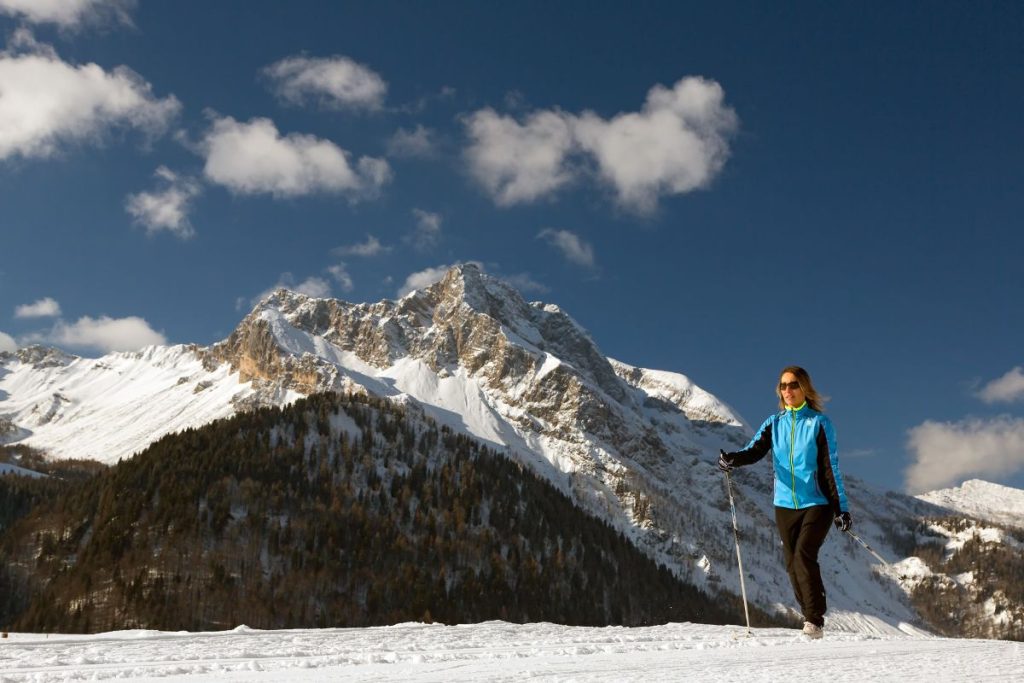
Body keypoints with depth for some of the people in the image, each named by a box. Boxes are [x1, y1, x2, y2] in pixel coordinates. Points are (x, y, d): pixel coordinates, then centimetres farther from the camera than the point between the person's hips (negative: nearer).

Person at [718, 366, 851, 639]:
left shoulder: (819, 422, -1)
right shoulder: (774, 423, 8)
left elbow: (831, 468, -2)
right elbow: (755, 450, -6)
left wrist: (842, 508, -6)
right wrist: (732, 459, -28)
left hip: (817, 503, -4)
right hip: (785, 504, 4)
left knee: (803, 555, -19)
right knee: (793, 565, 4)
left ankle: (814, 621, -13)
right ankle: (813, 622, 17)